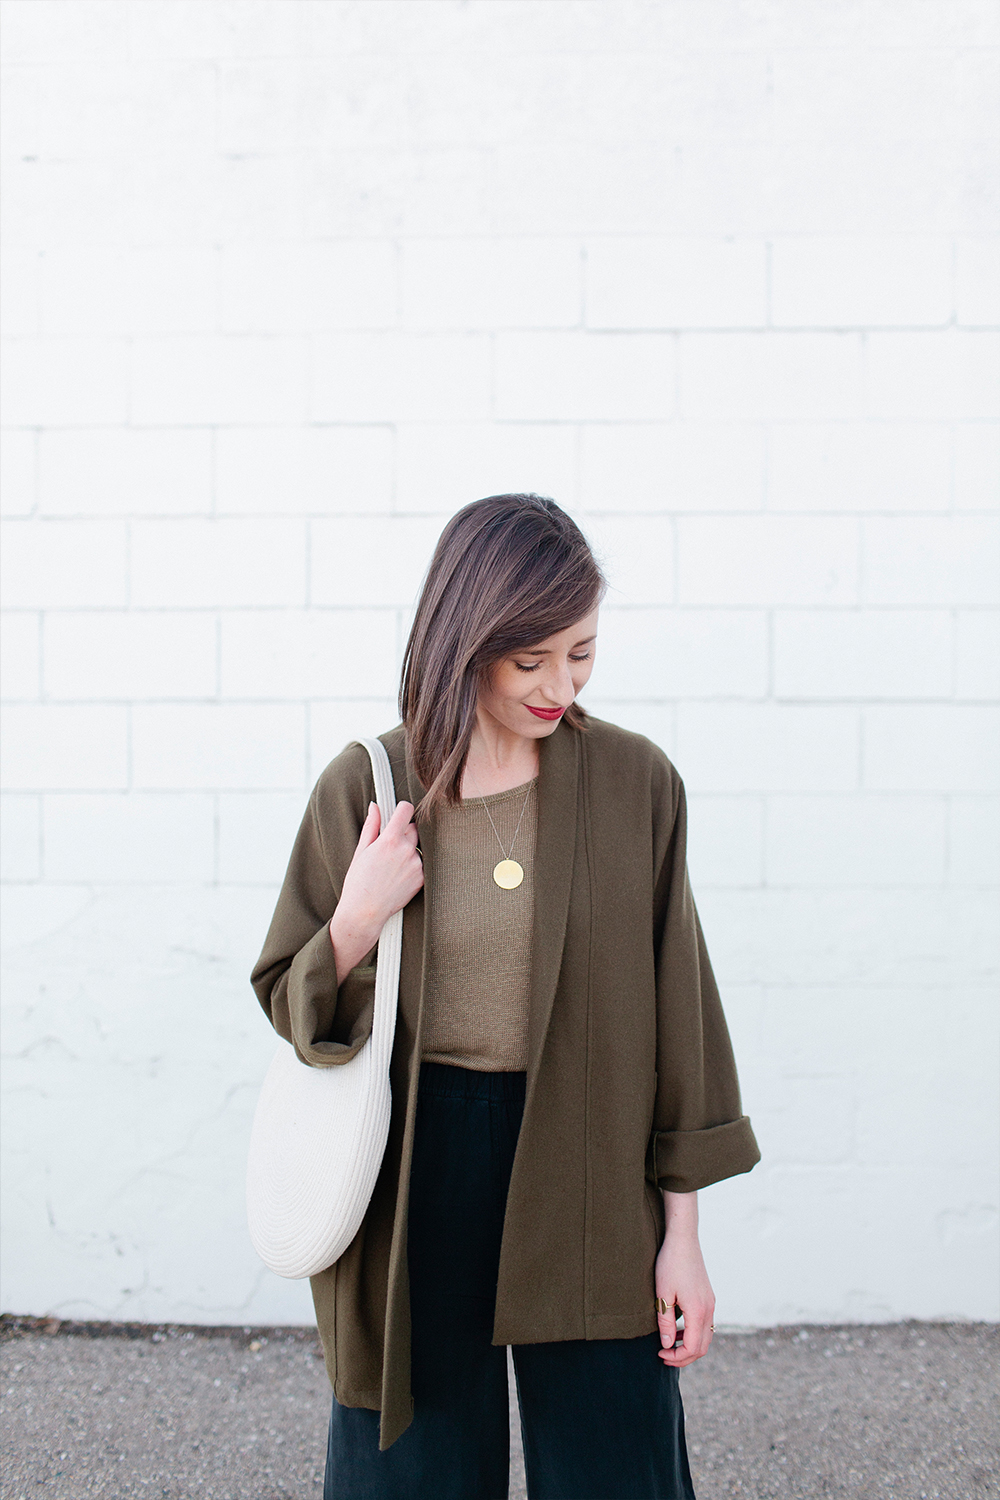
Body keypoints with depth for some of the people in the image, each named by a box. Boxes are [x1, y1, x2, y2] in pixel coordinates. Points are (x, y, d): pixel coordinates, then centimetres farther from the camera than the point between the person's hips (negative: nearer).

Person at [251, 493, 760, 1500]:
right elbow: (290, 1006, 4)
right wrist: (360, 915, -16)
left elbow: (676, 1005, 0)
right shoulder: (364, 788, -4)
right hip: (416, 1181, 0)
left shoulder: (636, 783, -4)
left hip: (586, 1177, 0)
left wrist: (683, 1232, 0)